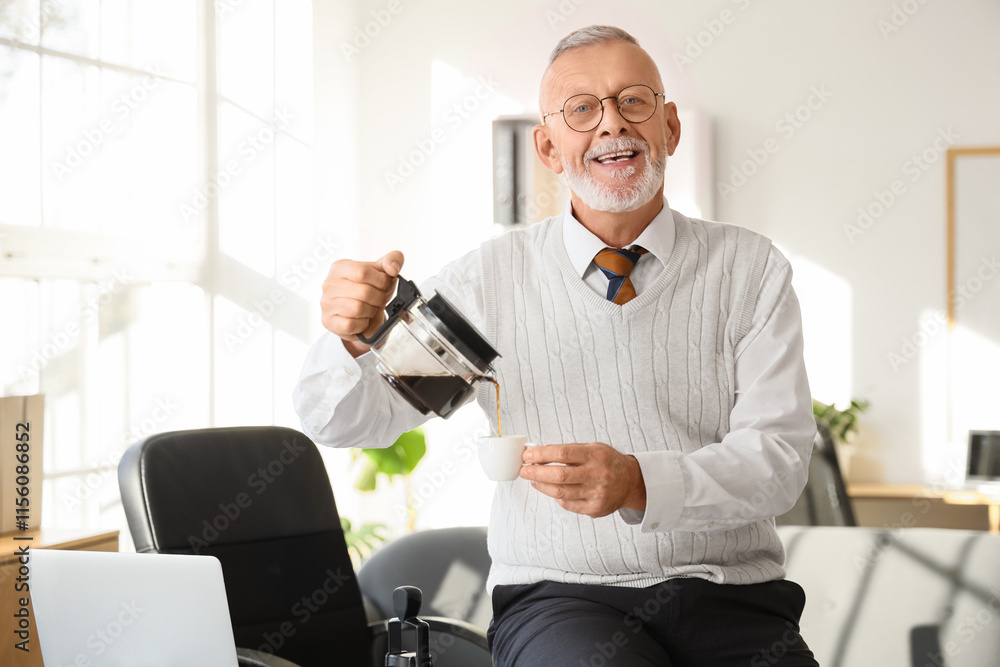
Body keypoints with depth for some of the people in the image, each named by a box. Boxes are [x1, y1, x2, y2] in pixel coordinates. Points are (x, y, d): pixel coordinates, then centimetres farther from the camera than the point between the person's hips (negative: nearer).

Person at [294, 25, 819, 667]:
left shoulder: (750, 269, 5)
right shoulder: (491, 277, 5)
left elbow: (780, 457, -4)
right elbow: (348, 422, 4)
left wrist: (639, 483, -22)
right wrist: (352, 337, -19)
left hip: (730, 595, 2)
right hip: (560, 595, -2)